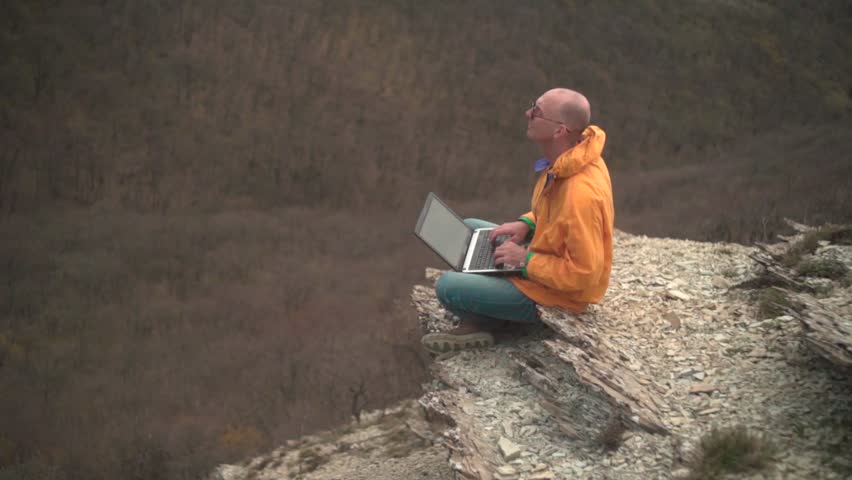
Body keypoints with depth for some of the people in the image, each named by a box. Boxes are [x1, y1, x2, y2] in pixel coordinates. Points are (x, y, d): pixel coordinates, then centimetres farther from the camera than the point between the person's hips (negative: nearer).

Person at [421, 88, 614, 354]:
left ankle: (481, 323, 17)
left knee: (448, 286, -14)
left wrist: (526, 260, -22)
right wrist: (527, 223, -2)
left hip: (555, 293, -10)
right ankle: (477, 323, 15)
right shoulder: (568, 158, -8)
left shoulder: (581, 194, -36)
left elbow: (584, 273, -31)